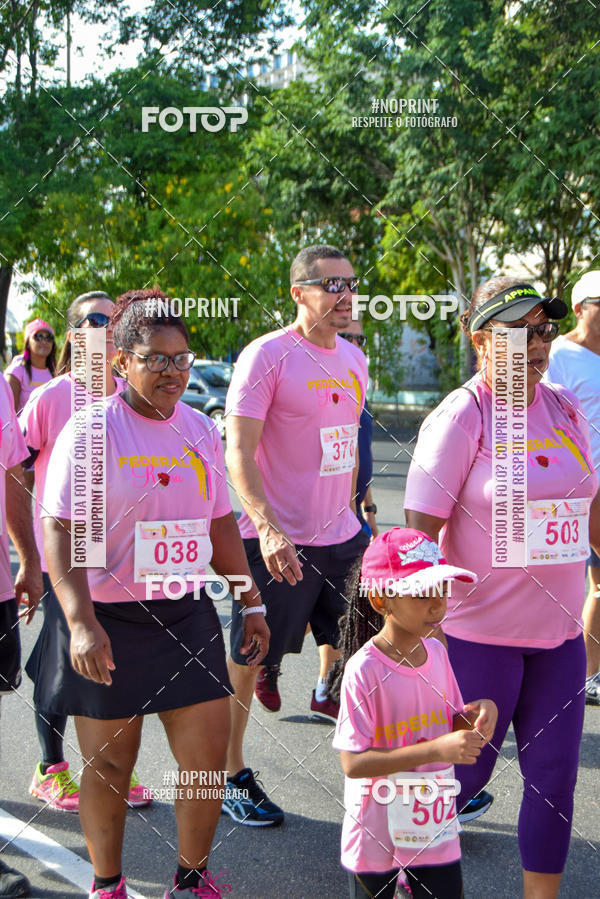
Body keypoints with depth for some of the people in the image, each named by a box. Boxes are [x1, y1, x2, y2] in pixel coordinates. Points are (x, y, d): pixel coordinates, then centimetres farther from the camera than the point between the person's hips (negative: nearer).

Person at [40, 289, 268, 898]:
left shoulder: (201, 431, 8)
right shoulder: (92, 429, -9)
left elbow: (220, 524, 17)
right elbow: (59, 530, -15)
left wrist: (251, 603, 16)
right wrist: (81, 623, -25)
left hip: (186, 616, 5)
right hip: (107, 622, -4)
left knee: (208, 756, 4)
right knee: (108, 764, 8)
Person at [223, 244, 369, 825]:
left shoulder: (352, 358, 10)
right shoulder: (267, 355, -12)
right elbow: (238, 453, -17)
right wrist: (267, 527, -28)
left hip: (341, 537, 7)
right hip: (277, 542, -6)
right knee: (247, 661, 6)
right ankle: (230, 775, 22)